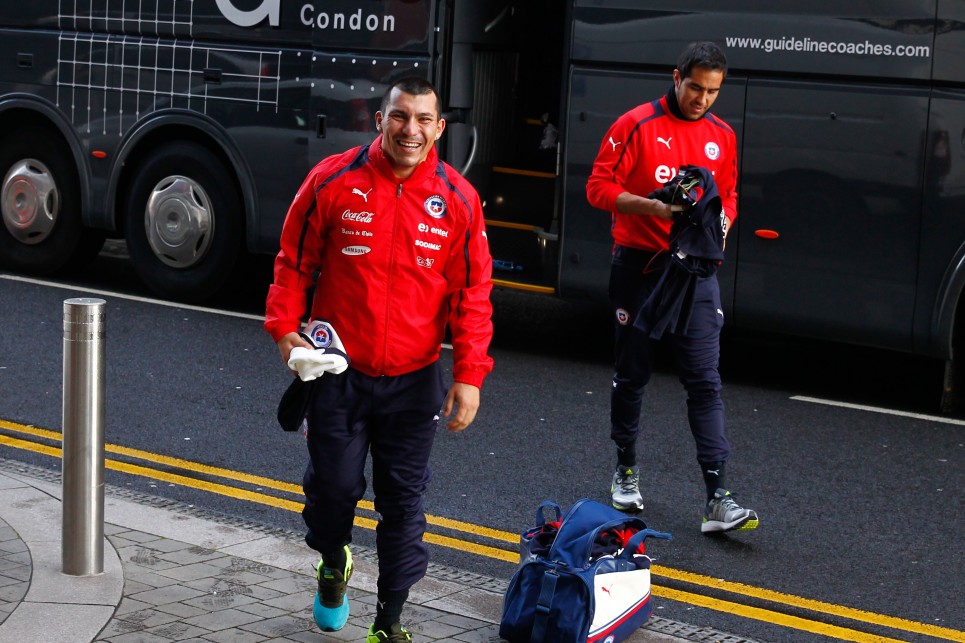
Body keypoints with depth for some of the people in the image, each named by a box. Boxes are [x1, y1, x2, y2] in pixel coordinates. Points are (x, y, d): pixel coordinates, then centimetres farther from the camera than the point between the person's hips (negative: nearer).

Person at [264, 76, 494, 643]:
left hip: (414, 382, 1)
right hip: (338, 372, 0)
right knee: (334, 484, 5)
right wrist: (286, 329, -7)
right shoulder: (334, 182, -7)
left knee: (404, 501, 6)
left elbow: (473, 293, -1)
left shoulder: (458, 200, -4)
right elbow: (295, 262, 3)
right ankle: (333, 564, 39)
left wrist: (469, 376, -5)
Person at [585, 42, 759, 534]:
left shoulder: (722, 137, 9)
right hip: (639, 266, -3)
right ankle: (625, 471, 29)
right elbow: (599, 187, -7)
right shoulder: (637, 125, -5)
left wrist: (721, 222, -3)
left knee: (705, 379, -5)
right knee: (632, 374, 9)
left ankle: (717, 498, -8)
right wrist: (655, 207, -20)